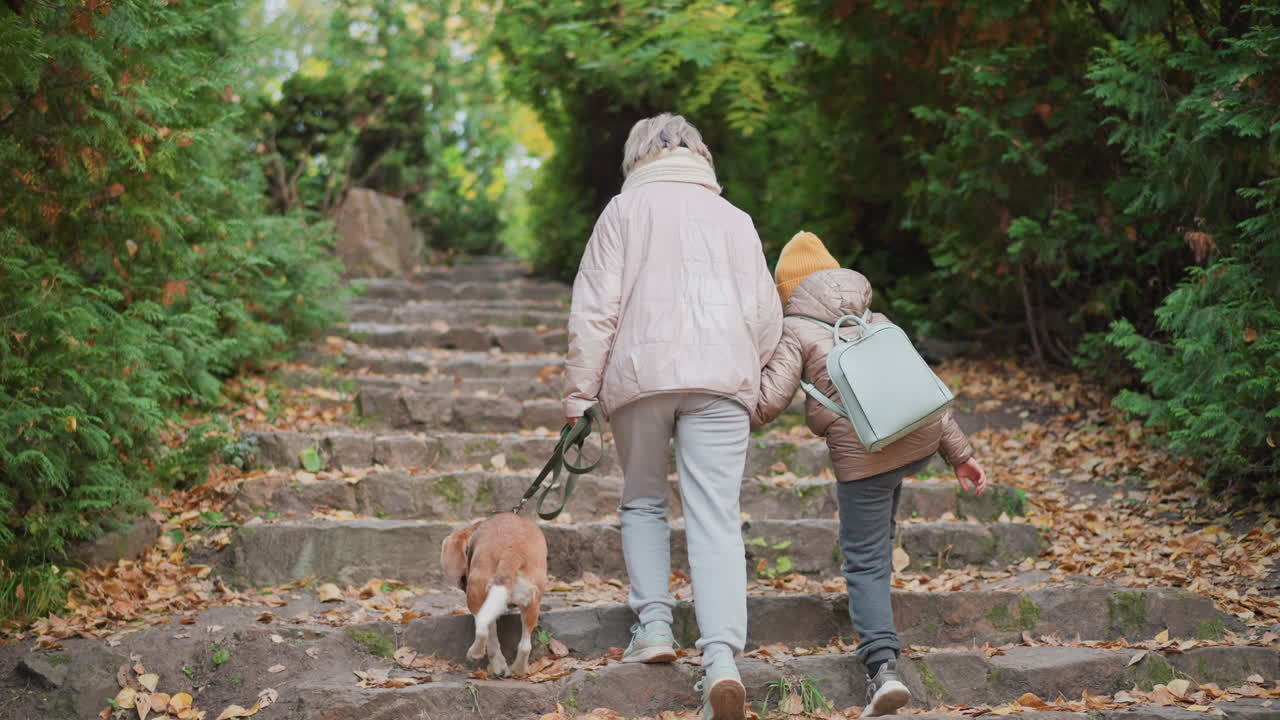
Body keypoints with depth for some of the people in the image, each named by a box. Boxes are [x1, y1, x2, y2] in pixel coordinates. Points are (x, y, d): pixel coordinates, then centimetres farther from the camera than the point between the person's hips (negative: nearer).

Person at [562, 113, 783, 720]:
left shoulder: (625, 208, 10)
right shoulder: (735, 219, 19)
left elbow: (595, 309, 2)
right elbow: (766, 317, 17)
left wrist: (579, 392, 3)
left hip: (641, 373, -1)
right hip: (722, 377, 1)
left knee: (643, 502, 18)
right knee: (715, 517, -5)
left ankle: (654, 622, 6)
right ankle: (722, 656, -19)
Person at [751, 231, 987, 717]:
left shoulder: (796, 332, 8)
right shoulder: (877, 322, 25)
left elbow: (767, 402, -3)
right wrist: (960, 454, 23)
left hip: (862, 454, -6)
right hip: (921, 443, 6)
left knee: (865, 564, 2)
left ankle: (882, 666, -14)